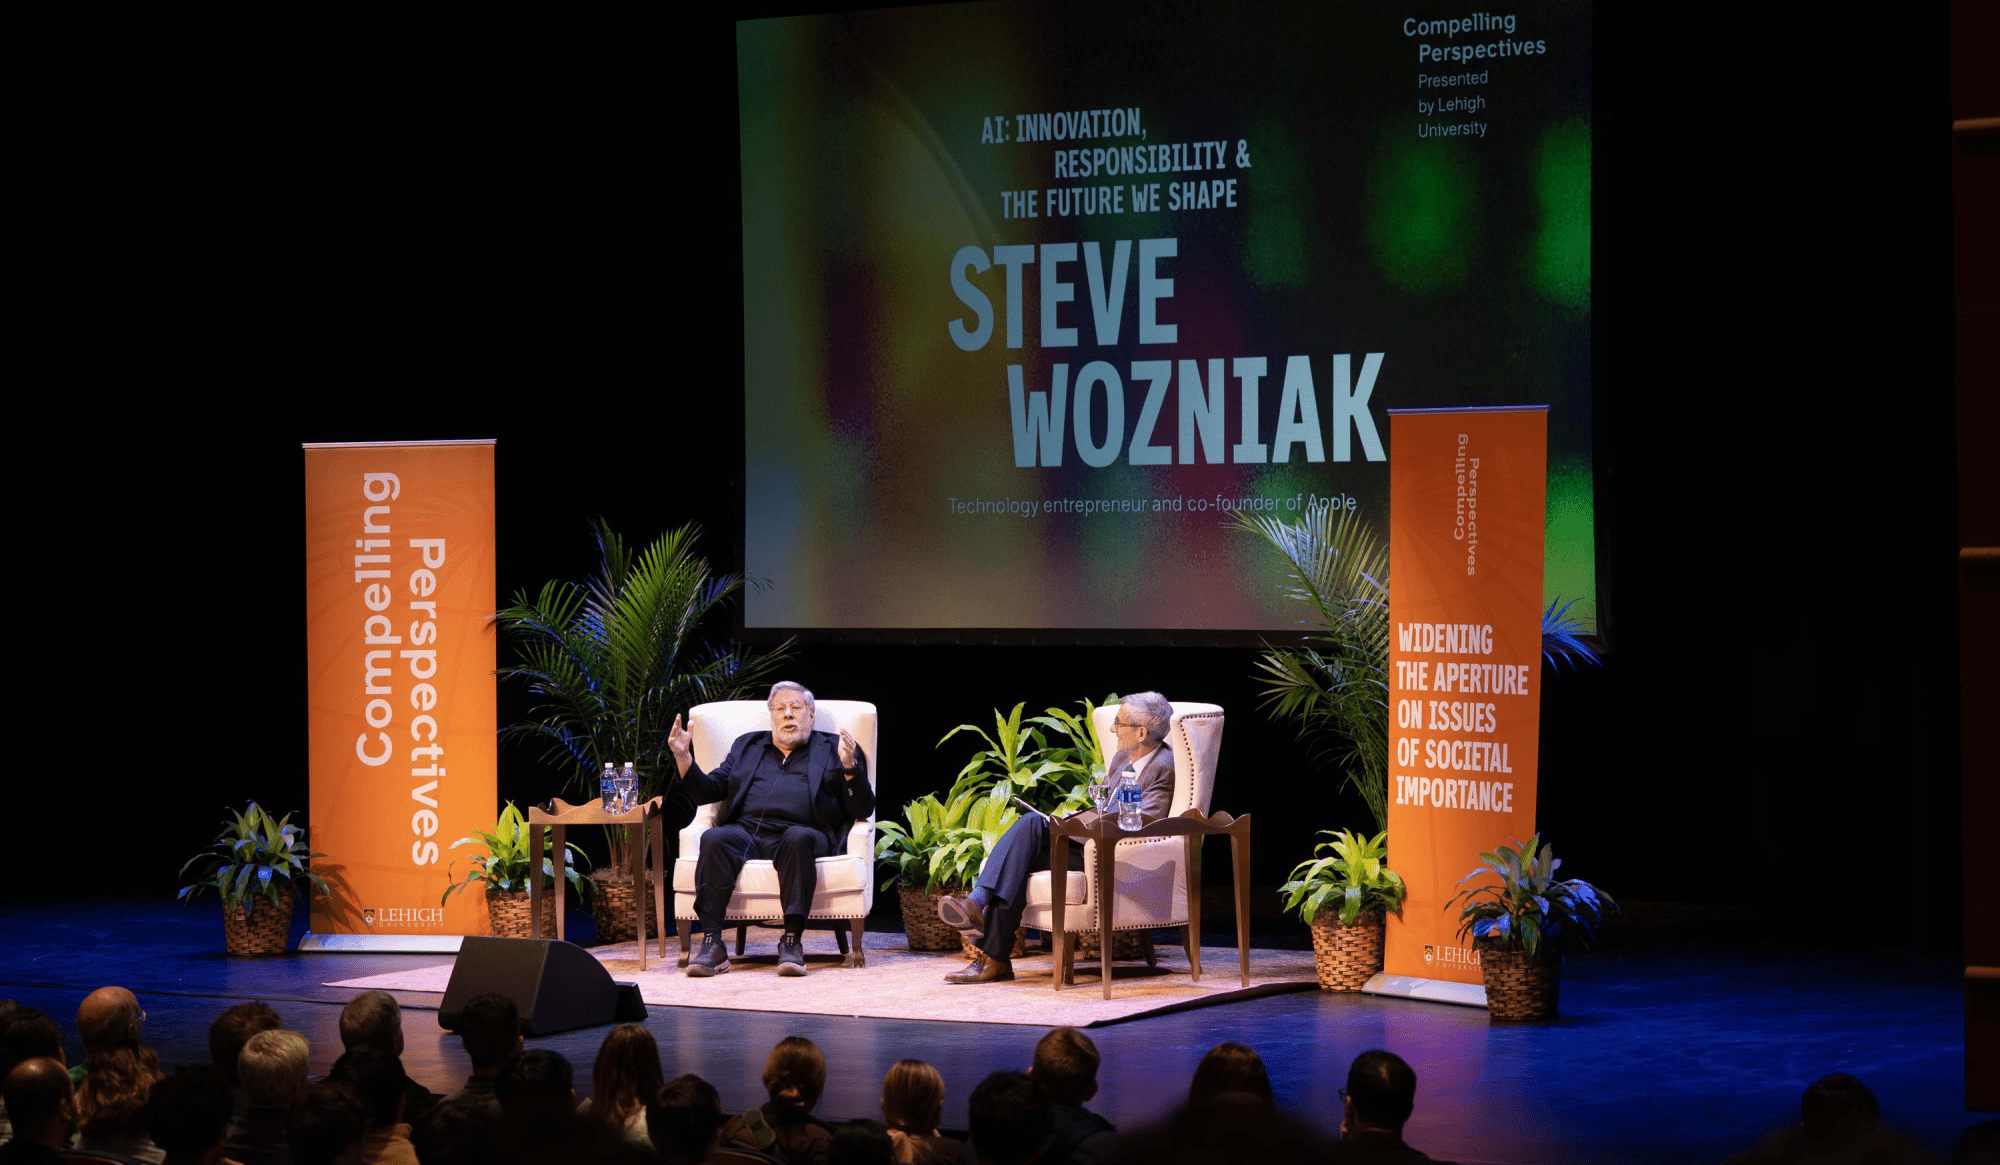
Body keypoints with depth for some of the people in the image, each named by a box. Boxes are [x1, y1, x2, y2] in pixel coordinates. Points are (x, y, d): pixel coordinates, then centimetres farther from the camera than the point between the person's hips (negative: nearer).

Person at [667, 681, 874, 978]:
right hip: (745, 829, 2)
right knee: (714, 839, -31)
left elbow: (863, 809, 9)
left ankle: (792, 940, -38)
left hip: (799, 831, -2)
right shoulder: (747, 746, 31)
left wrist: (849, 766, -10)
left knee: (798, 839, -38)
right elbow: (708, 791, 25)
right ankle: (711, 945, -36)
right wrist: (682, 756, 9)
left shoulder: (832, 749, 20)